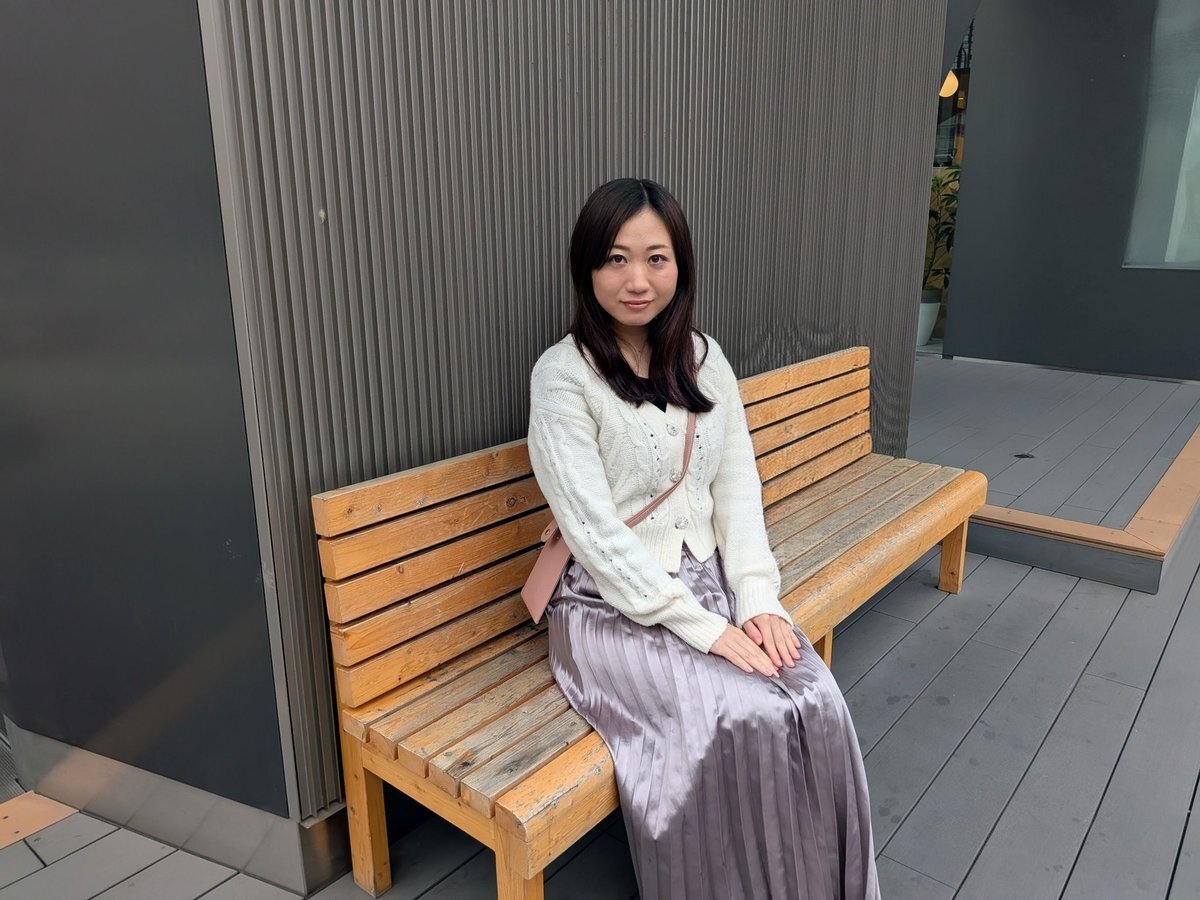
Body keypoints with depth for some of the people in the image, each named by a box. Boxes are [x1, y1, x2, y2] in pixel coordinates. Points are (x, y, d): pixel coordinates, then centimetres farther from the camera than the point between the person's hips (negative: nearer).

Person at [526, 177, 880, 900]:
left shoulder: (705, 358, 6)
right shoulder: (563, 374, -12)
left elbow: (739, 487, 5)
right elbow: (597, 531, -17)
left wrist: (756, 598, -8)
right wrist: (703, 629, -18)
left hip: (714, 585, 5)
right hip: (616, 609, -4)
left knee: (817, 706, -17)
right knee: (744, 725, -24)